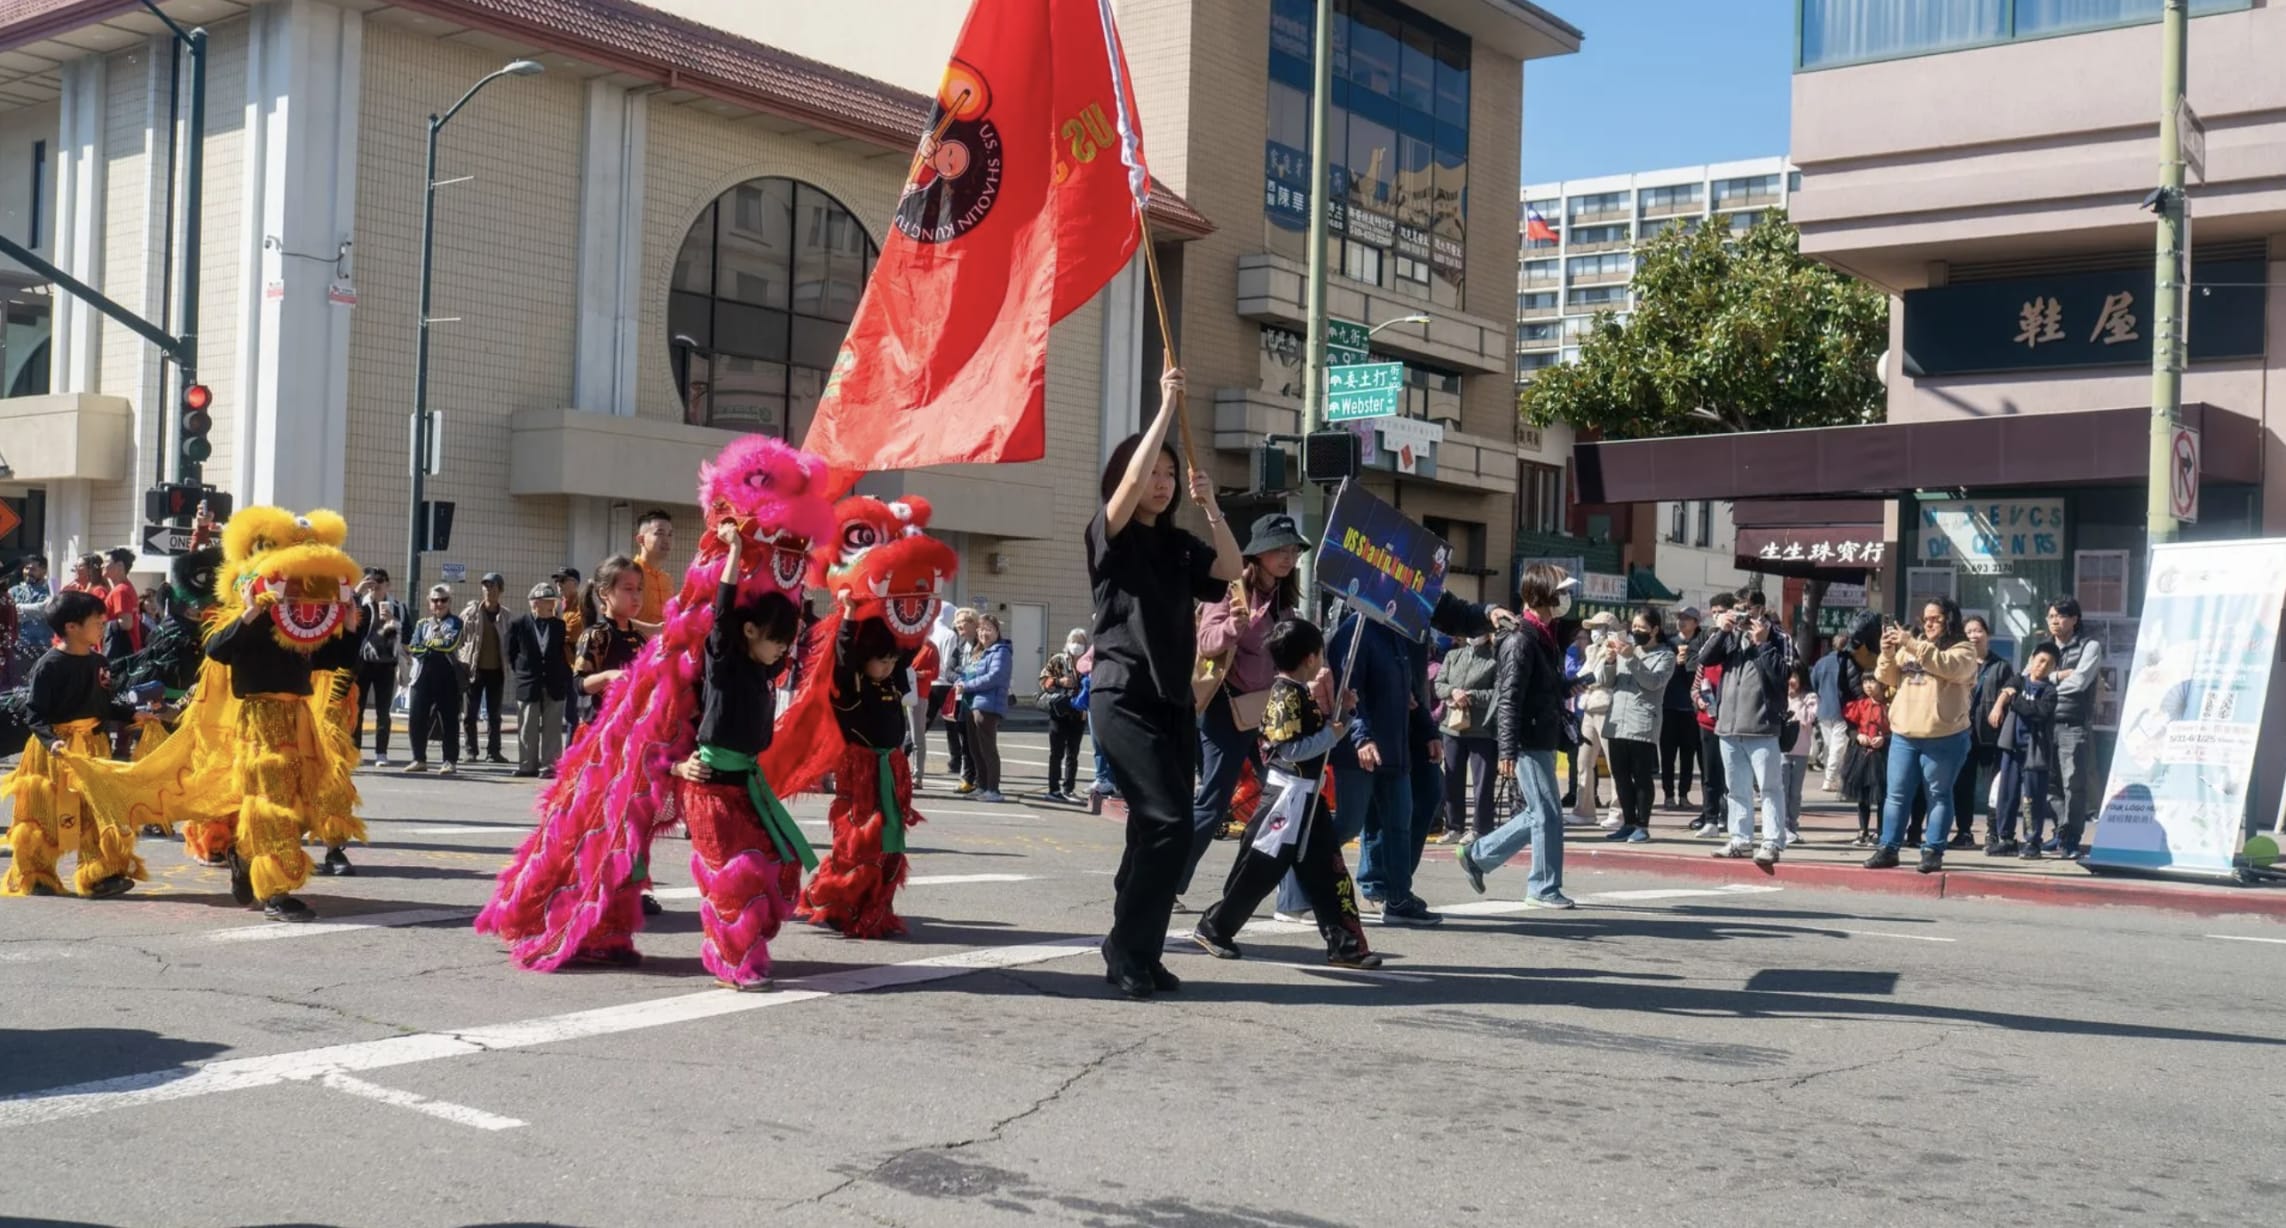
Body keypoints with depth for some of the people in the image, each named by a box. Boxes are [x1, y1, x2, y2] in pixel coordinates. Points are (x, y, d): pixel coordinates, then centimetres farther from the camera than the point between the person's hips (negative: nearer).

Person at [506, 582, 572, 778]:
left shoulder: (560, 625, 2)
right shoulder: (519, 624, 0)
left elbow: (565, 653, 8)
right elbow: (511, 653, 7)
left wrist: (564, 678, 1)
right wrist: (519, 672, 5)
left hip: (554, 686, 1)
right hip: (528, 684, -1)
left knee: (552, 729, 2)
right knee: (527, 729, 5)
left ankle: (549, 766, 6)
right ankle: (527, 765, 12)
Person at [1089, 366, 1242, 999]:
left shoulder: (1178, 545, 15)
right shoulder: (1109, 534, -1)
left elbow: (1232, 570, 2)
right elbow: (1132, 481, -18)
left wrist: (1211, 506, -8)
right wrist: (1167, 407, -14)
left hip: (1174, 697, 7)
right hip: (1124, 695, -7)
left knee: (1158, 828, 5)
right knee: (1170, 821, -16)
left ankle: (1138, 953, 12)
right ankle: (1127, 945, -6)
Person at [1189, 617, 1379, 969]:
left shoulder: (1302, 691, 11)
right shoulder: (1287, 693, -16)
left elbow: (1315, 730, 18)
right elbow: (1290, 749, -22)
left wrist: (1337, 710, 6)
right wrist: (1332, 735, -16)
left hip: (1307, 795, 9)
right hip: (1288, 793, -9)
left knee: (1327, 870, 7)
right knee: (1260, 867, -1)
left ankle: (1345, 943, 9)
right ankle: (1214, 928, 12)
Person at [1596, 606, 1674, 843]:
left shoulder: (1665, 656, 2)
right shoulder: (1624, 647, 14)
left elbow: (1653, 682, -15)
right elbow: (1603, 682, 9)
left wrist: (1632, 658, -21)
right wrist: (1609, 661, -9)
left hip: (1643, 725, -5)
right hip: (1616, 722, 5)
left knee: (1642, 776, -3)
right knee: (1620, 776, 8)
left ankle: (1642, 826, 3)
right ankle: (1628, 822, 17)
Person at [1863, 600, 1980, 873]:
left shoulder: (1962, 650, 0)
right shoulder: (1910, 648, 16)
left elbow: (1950, 668, -21)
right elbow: (1890, 679, 13)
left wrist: (1912, 645, -23)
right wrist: (1888, 653, -6)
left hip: (1944, 738, -5)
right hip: (1903, 735, 5)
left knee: (1938, 795, 3)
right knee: (1897, 794, 7)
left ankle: (1933, 851, 6)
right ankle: (1888, 848, 11)